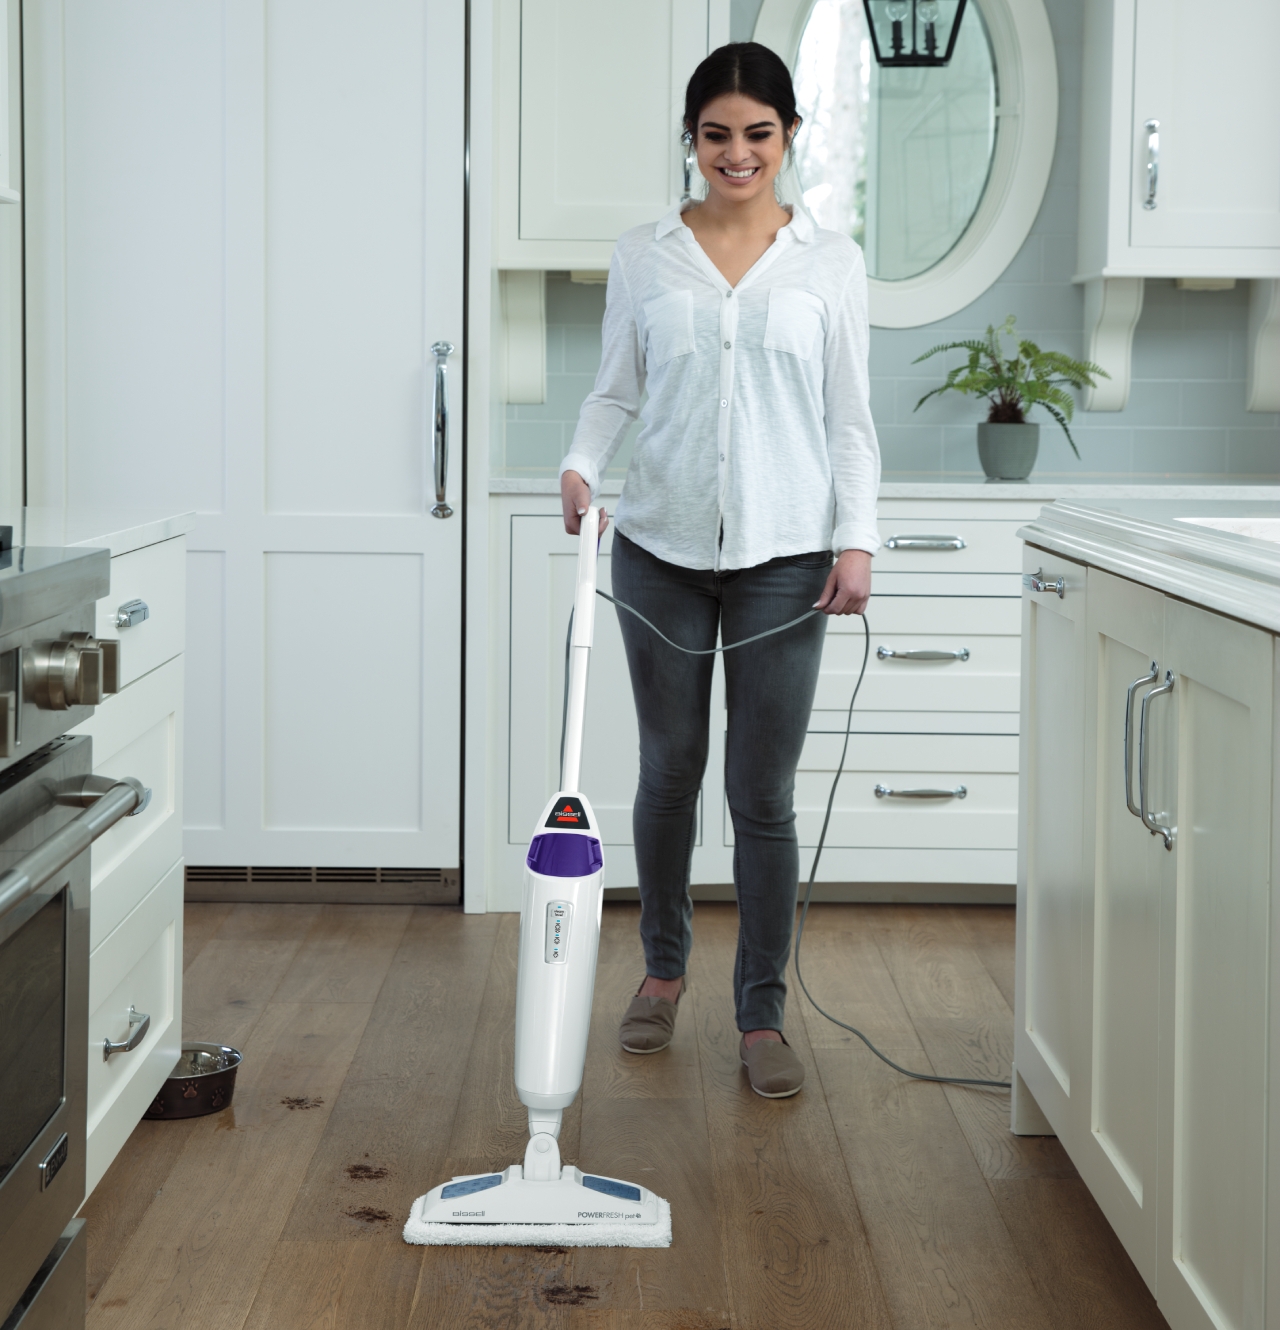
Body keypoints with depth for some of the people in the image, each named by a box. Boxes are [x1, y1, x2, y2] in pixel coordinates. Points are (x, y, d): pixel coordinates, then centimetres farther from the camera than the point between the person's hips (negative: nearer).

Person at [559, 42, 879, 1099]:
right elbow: (616, 389, 9)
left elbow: (850, 417, 2)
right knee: (670, 770, 12)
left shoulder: (830, 262, 2)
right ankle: (664, 967, 33)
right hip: (663, 545, 2)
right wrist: (581, 463, -11)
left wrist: (856, 540, -7)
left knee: (764, 792, -1)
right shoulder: (645, 257, 5)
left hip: (782, 553, -1)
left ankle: (763, 1014, 10)